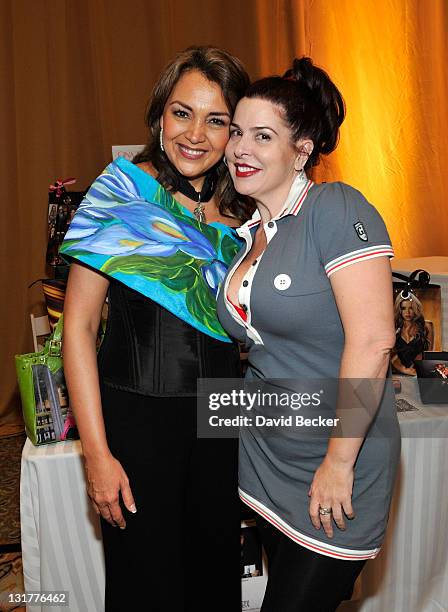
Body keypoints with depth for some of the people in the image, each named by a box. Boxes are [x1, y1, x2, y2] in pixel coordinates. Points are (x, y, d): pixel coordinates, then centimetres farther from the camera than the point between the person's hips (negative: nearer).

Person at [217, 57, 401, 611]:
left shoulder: (336, 210, -17)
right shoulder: (246, 235, 6)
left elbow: (371, 340, -24)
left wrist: (338, 463, -20)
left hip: (336, 464, -7)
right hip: (266, 456, 7)